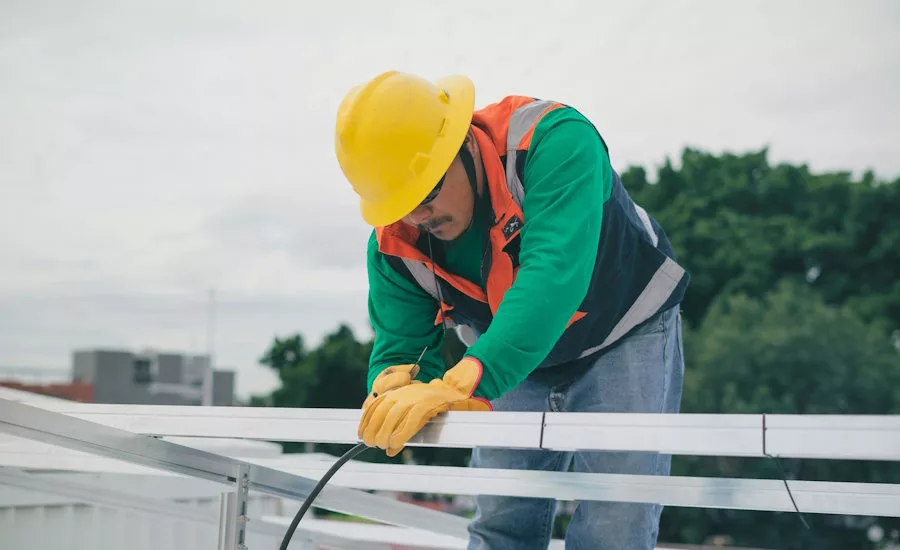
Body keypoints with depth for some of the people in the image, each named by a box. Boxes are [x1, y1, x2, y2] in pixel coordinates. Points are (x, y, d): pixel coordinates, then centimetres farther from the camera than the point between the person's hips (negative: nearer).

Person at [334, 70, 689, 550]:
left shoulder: (554, 141, -35)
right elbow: (398, 345, -11)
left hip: (626, 335, -4)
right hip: (518, 362, 5)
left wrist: (462, 383, -60)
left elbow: (555, 275, -48)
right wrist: (393, 384, -38)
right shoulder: (394, 241, -18)